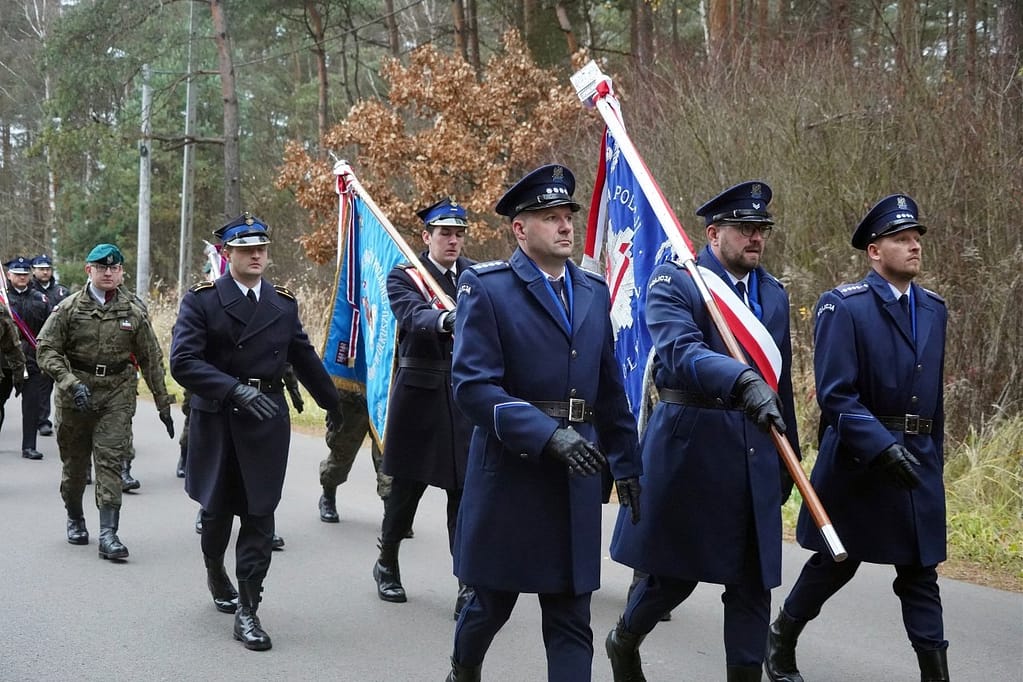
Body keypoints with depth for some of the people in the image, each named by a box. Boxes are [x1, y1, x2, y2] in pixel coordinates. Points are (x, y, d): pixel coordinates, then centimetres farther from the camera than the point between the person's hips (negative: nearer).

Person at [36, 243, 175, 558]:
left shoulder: (134, 312, 4)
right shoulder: (68, 308, 0)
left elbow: (151, 359, 8)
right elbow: (47, 348, -4)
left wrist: (163, 403, 8)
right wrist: (71, 383, -17)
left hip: (117, 394, 0)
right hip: (75, 393, 1)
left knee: (110, 460, -10)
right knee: (74, 461, 11)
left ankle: (108, 533, -12)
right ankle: (75, 519, 34)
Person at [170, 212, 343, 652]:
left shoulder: (284, 303, 7)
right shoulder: (201, 301, -5)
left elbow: (304, 360, 18)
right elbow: (183, 361, -16)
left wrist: (333, 405, 26)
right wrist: (237, 390, -27)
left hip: (267, 422, 2)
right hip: (215, 421, -1)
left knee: (259, 515, -4)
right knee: (217, 508, 13)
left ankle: (247, 609, 0)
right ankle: (215, 570, 43)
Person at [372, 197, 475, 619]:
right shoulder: (403, 277, -2)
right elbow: (412, 316, -23)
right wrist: (446, 319, -42)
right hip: (420, 394, -2)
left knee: (466, 490, -1)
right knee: (406, 485, 10)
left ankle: (469, 585, 2)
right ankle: (387, 564, 32)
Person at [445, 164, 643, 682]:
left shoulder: (593, 291, 11)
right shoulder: (485, 287, -6)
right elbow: (473, 387, -17)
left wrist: (627, 464, 12)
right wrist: (550, 434, -26)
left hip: (578, 478, 4)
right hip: (509, 474, -4)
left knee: (571, 619, 3)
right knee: (492, 603, 12)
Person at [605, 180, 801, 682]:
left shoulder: (774, 295, 14)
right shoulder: (673, 281, -6)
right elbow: (681, 351, -25)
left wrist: (788, 460, 19)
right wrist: (744, 381, -40)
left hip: (755, 452, 5)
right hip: (689, 446, -5)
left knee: (753, 581, 4)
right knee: (676, 572, 7)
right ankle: (624, 642, 34)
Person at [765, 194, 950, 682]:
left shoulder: (934, 309, 10)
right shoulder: (844, 306, -10)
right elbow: (835, 395, -16)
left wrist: (933, 457, 16)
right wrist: (884, 448, -23)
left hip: (918, 460, 5)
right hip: (858, 459, -5)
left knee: (921, 570, 4)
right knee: (837, 563, 8)